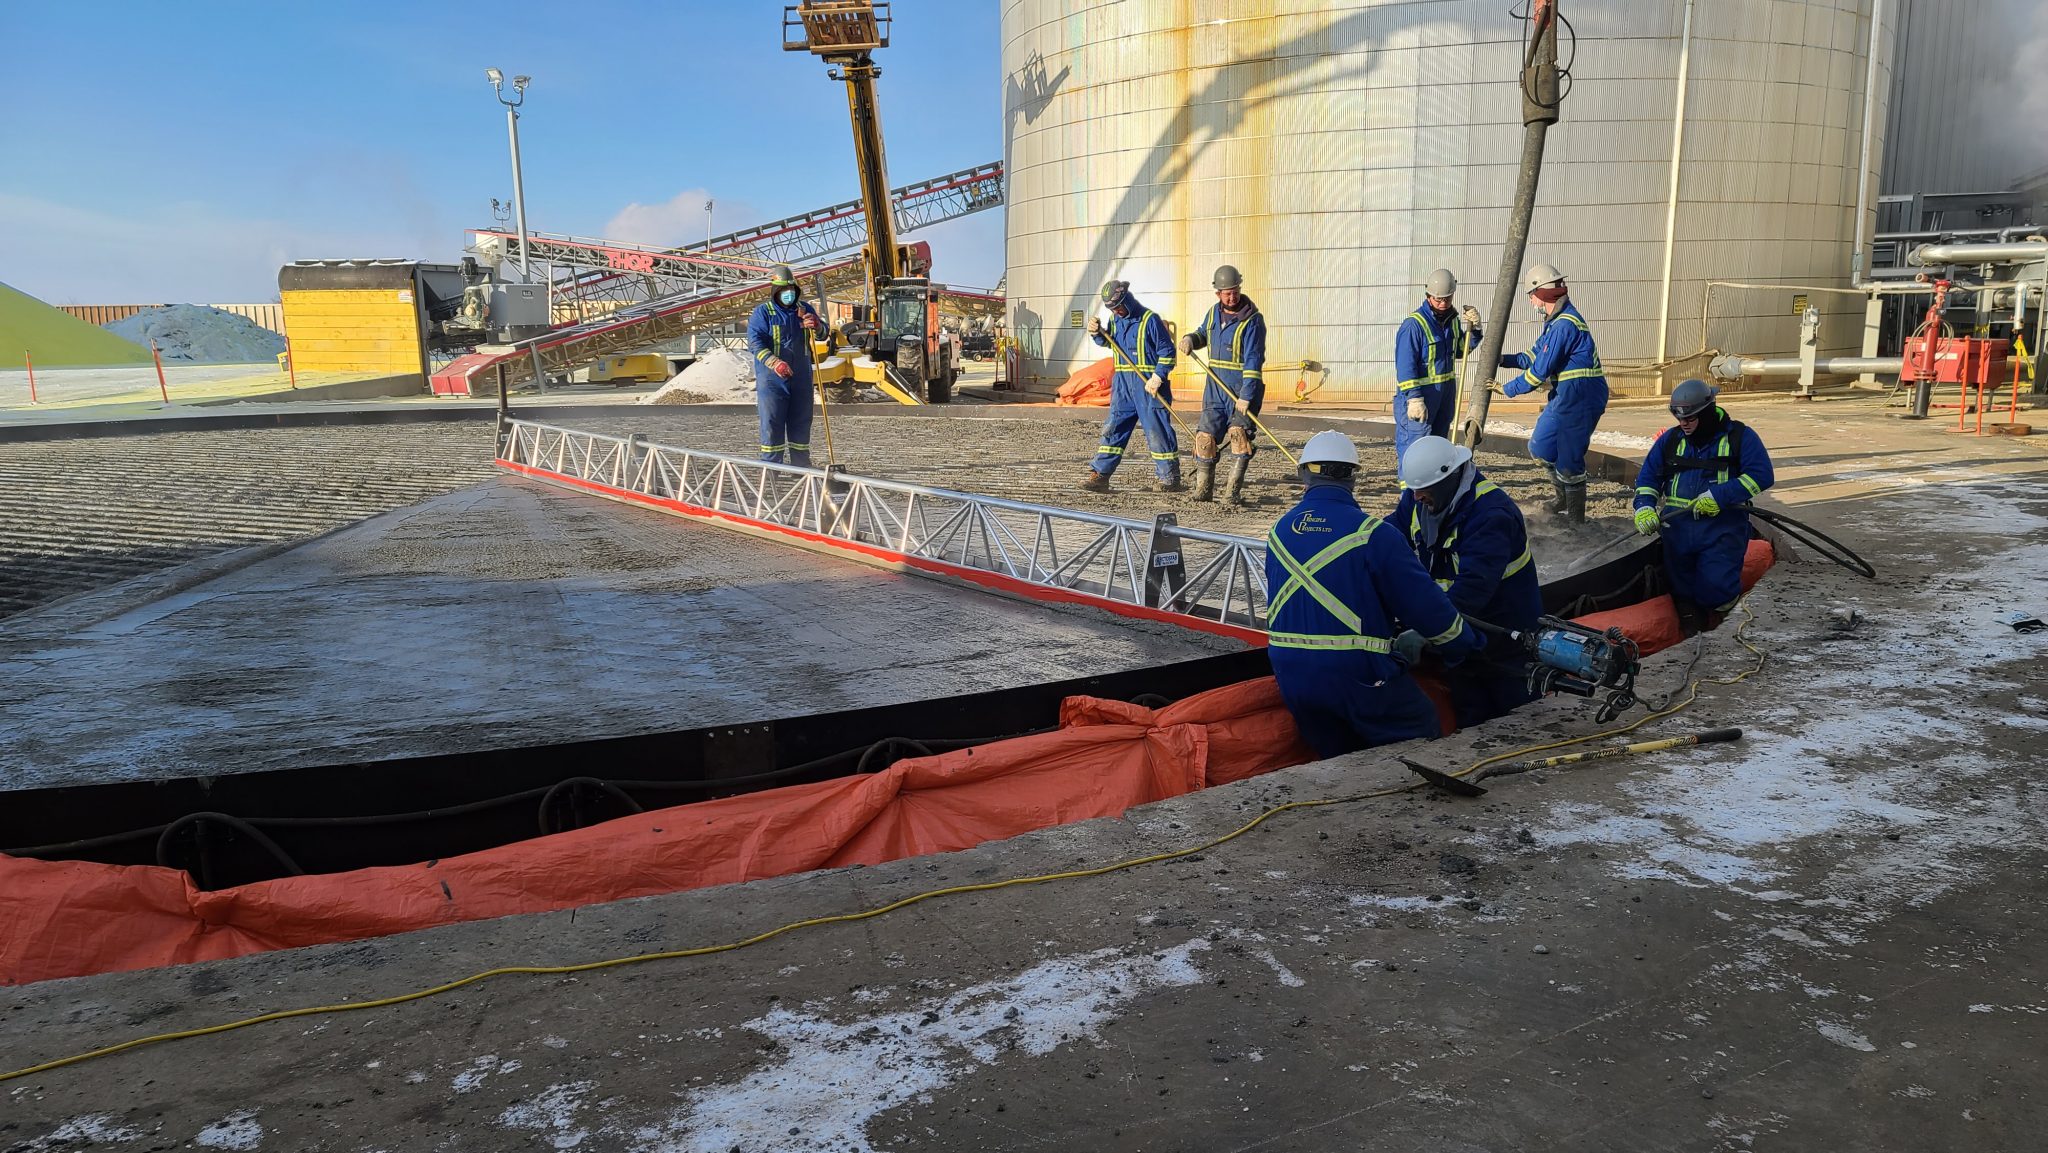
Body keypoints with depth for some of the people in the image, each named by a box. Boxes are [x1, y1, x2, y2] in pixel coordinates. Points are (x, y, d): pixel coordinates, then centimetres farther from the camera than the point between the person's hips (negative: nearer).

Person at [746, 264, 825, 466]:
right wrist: (774, 363, -29)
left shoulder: (804, 309, 12)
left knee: (801, 421, 11)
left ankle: (801, 465, 21)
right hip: (771, 378, -5)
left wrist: (816, 325, -11)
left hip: (801, 376, 5)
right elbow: (755, 342, -14)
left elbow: (824, 331, 15)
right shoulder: (762, 311, -4)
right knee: (772, 421, -5)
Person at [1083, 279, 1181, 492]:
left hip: (1147, 383, -6)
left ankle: (1170, 478, 6)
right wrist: (1097, 333, 6)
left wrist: (1157, 378, -17)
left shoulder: (1149, 320, -10)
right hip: (1122, 381, 6)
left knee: (1157, 430, -3)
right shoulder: (1115, 320, 10)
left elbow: (1167, 351, -9)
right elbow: (1108, 342, 28)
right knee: (1113, 428, 5)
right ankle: (1100, 474, 8)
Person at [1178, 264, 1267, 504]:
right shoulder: (1214, 312, 8)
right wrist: (1190, 339, 7)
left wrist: (1246, 396, -26)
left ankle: (1233, 490, -16)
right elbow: (1204, 332, 31)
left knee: (1239, 433, -19)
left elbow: (1253, 362, -19)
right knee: (1205, 436, 4)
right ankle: (1203, 488, 16)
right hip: (1216, 386, 6)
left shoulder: (1253, 320, -13)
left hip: (1243, 388, -6)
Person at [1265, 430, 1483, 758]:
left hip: (1291, 678, 6)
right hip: (1358, 678, -6)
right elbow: (1424, 603, -11)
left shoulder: (1279, 532, 6)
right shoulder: (1372, 534, -13)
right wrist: (1466, 645, 9)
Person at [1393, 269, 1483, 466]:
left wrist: (1472, 329, 1)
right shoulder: (1414, 324, -18)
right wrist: (1414, 398, -25)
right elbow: (1405, 365, -20)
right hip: (1419, 393, -8)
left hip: (1446, 391, 8)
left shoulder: (1452, 319, 7)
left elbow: (1460, 350, 19)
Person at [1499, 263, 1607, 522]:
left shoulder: (1564, 325, -21)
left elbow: (1541, 370, -20)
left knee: (1569, 458, -4)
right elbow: (1535, 355, 22)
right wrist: (1504, 360, 12)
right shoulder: (1555, 320, 12)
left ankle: (1576, 518, 6)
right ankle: (1564, 500, 33)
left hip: (1581, 397, -11)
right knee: (1540, 446, 19)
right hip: (1565, 396, 11)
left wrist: (1508, 389, -11)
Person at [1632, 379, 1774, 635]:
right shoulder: (1670, 440, 11)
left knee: (1715, 586, -18)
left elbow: (1761, 475, -10)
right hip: (1678, 527, 4)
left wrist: (1718, 496, -20)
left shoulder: (1739, 436, -1)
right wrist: (1644, 507, -6)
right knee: (1682, 589, 8)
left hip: (1721, 529, -4)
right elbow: (1647, 476, 14)